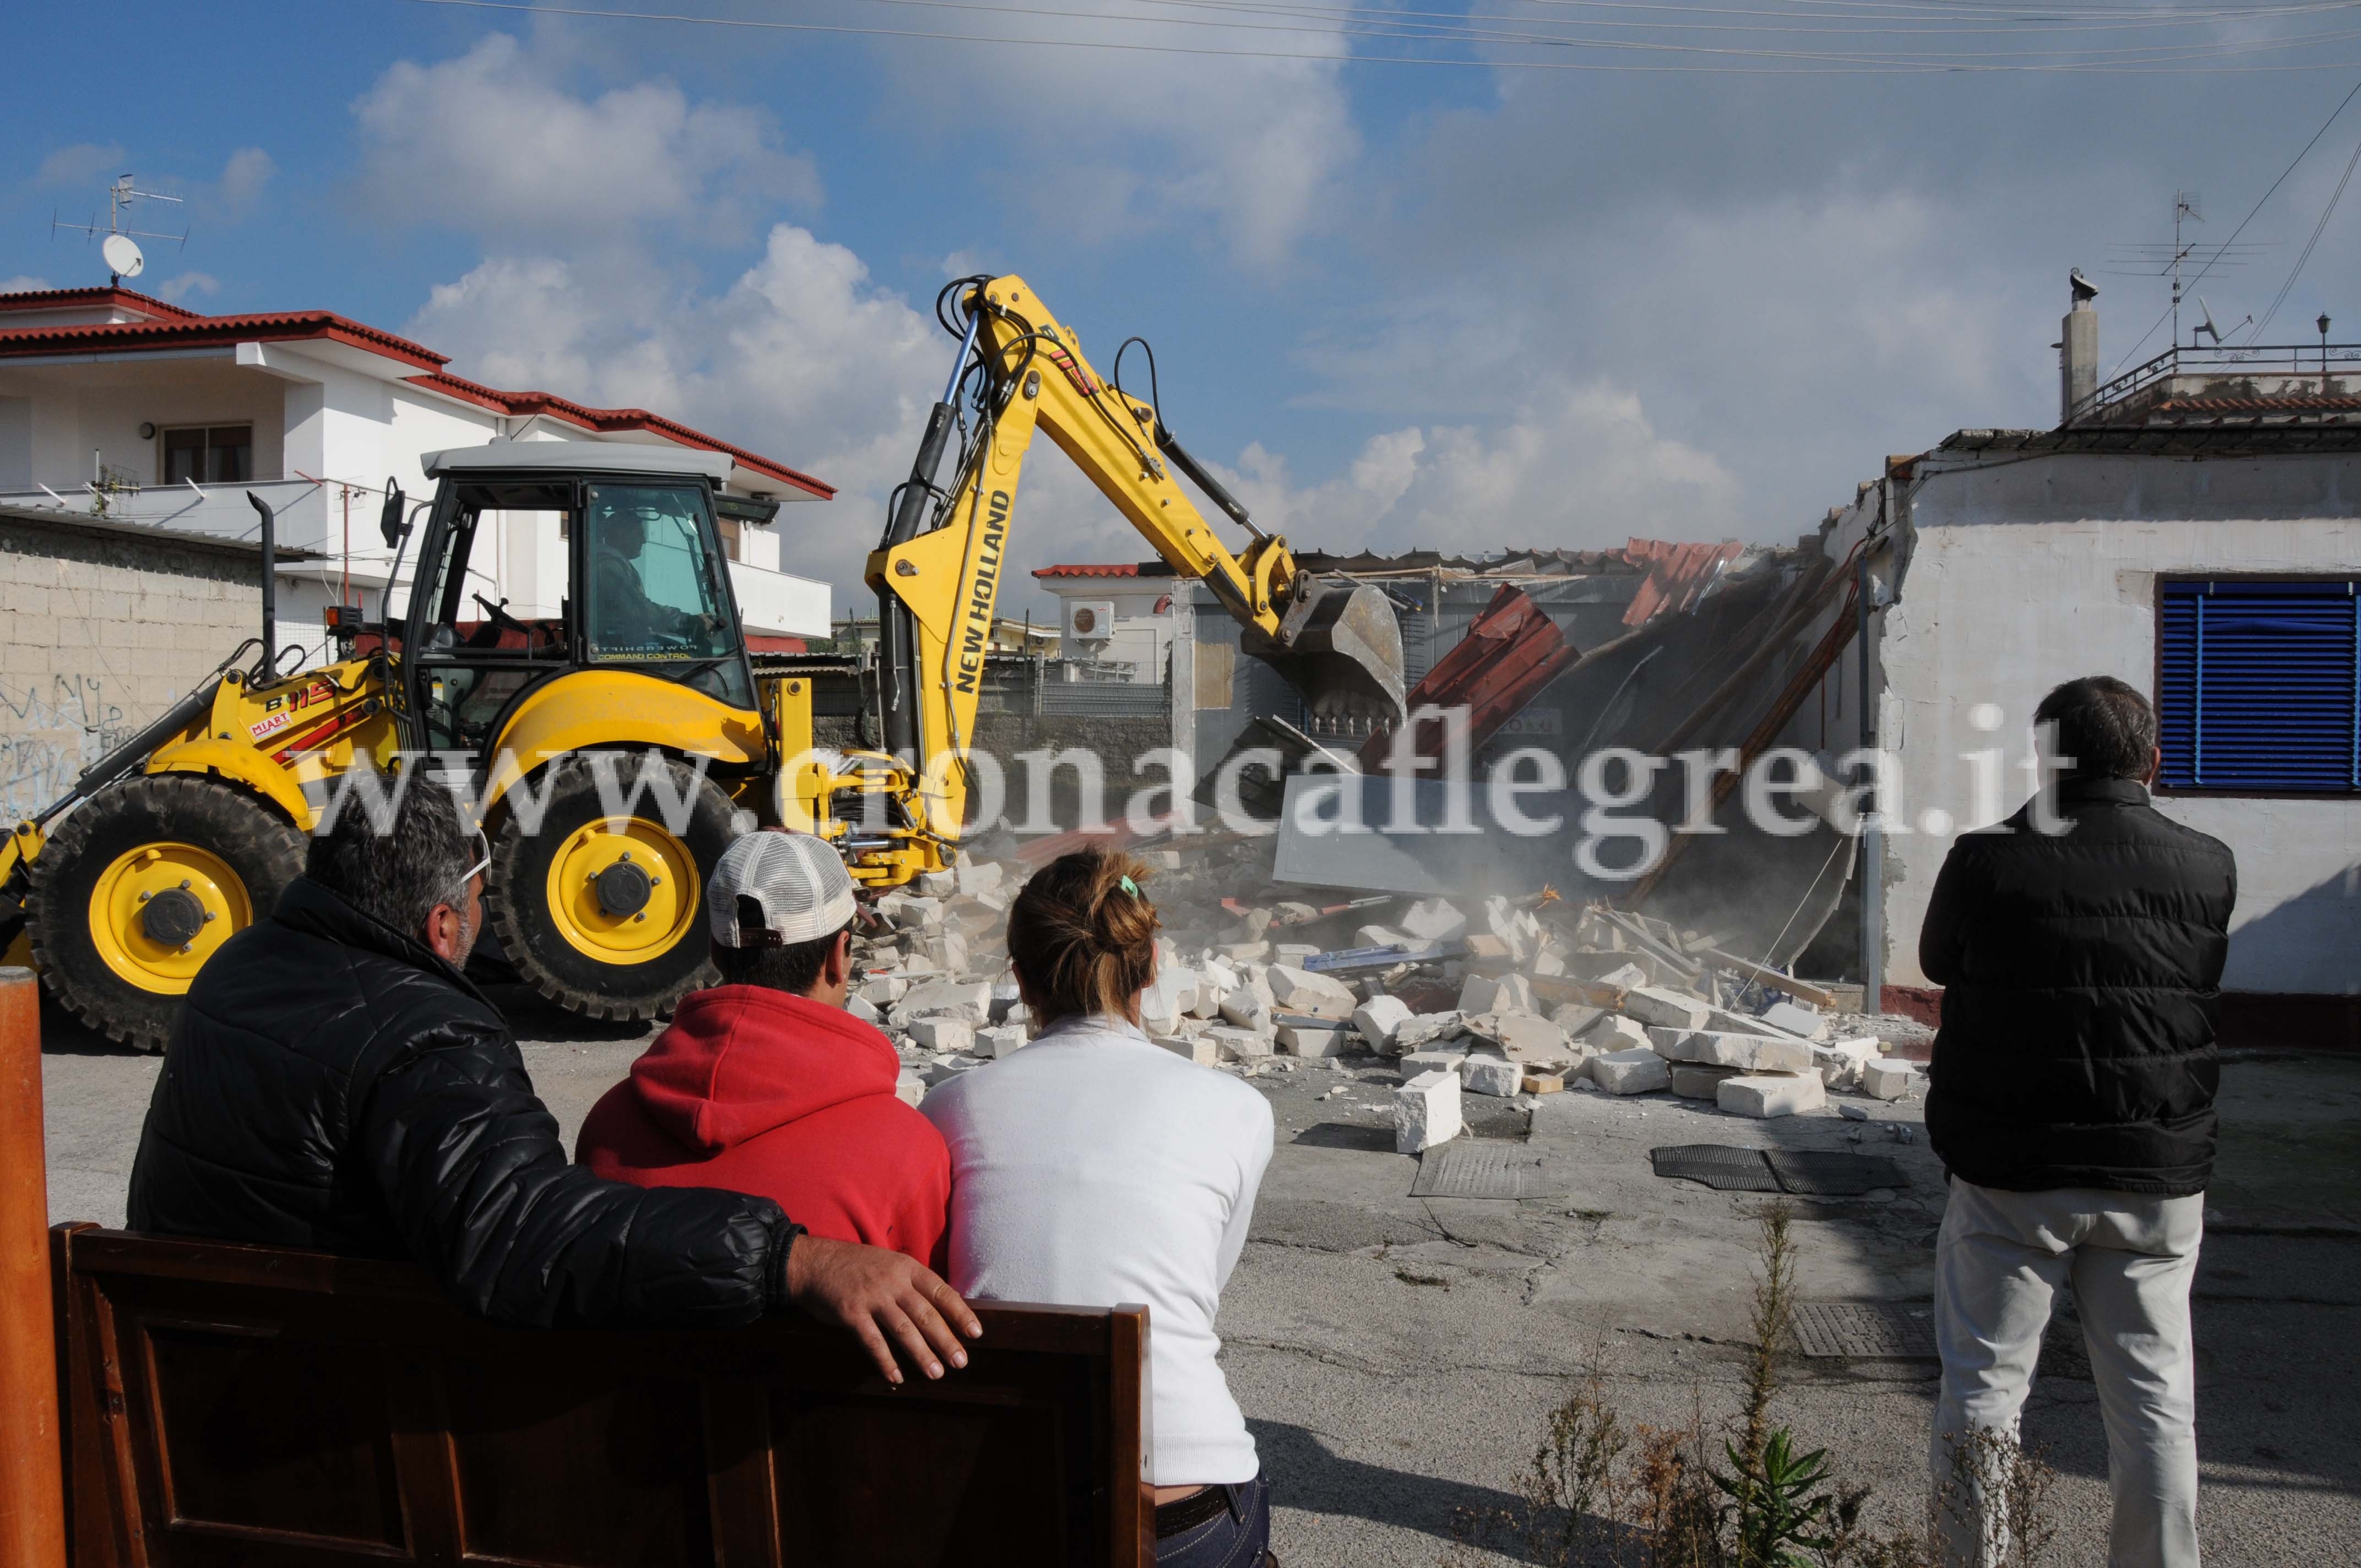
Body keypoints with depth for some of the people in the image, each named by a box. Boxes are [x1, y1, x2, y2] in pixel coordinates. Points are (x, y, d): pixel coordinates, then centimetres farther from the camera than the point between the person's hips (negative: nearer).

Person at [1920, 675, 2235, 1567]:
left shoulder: (1987, 861, -11)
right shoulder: (2207, 869, -3)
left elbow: (1937, 961, 7)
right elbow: (2192, 989, 11)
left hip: (2011, 1175, -2)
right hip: (2158, 1177, 3)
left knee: (1983, 1388, 10)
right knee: (2155, 1396, 14)